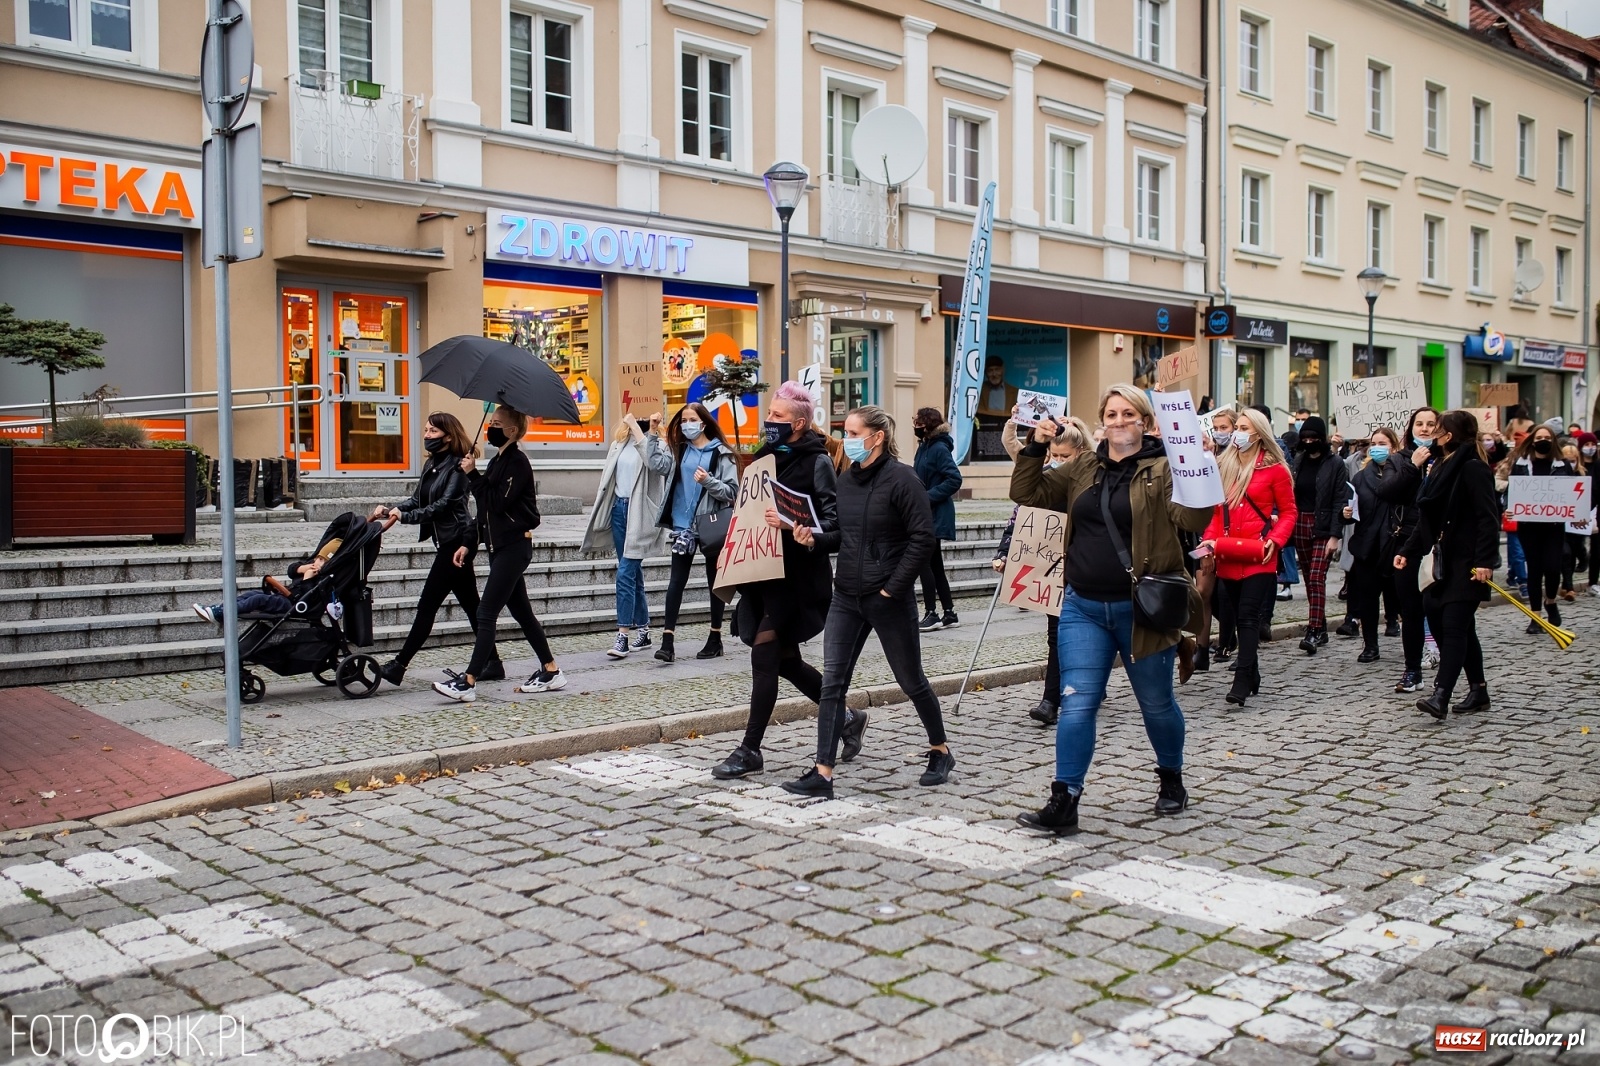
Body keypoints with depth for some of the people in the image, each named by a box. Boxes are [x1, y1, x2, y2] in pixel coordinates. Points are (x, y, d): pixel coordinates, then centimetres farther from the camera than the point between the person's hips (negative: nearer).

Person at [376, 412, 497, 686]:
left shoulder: (457, 466, -13)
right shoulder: (431, 465, 13)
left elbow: (444, 504, -21)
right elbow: (417, 498, 13)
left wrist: (405, 516, -26)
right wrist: (391, 509, -3)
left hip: (457, 542, -9)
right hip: (447, 541, 9)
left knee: (427, 605, -6)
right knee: (471, 604, 11)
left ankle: (399, 665, -3)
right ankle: (492, 663, 16)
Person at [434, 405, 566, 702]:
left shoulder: (517, 461, -12)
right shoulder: (498, 461, 15)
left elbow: (497, 502, -21)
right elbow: (486, 510, 19)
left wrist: (473, 474, -14)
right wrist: (468, 544, 15)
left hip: (514, 546, -10)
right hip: (500, 545, 10)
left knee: (486, 614, -10)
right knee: (521, 612, 12)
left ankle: (468, 683, -9)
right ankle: (551, 672, 19)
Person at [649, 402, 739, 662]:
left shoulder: (721, 453, -3)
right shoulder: (679, 450, 9)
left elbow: (732, 492, -9)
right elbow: (657, 463, -8)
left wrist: (709, 481, -23)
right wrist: (653, 433, -10)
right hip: (683, 526, 3)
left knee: (715, 582, 9)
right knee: (676, 582, -3)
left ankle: (715, 638, 20)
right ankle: (667, 641, -6)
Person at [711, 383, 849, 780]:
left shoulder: (816, 461, -8)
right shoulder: (767, 456, 14)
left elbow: (834, 519, -14)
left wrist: (792, 524, -27)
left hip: (797, 574, -8)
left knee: (764, 654, -8)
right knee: (786, 659, 13)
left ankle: (750, 750, 0)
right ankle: (847, 718, 30)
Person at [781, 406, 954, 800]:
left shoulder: (902, 479, -11)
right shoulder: (846, 480, 9)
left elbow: (922, 538, -15)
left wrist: (893, 588, -17)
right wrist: (813, 539, -4)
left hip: (888, 599, -6)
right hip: (846, 597, 6)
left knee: (911, 680, 10)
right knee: (832, 683, -2)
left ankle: (940, 751, 32)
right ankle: (822, 774, -1)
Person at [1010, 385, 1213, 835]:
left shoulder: (1162, 469, -5)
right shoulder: (1083, 469, 10)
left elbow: (1193, 518, -18)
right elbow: (1027, 493, 12)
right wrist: (1035, 448, 1)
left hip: (1141, 609, -3)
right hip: (1083, 608, 3)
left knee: (1157, 704, 14)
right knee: (1077, 704, -3)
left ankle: (1171, 779, 38)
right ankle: (1064, 802, -1)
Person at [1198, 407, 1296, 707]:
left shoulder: (1274, 469, -2)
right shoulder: (1224, 466, 12)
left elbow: (1288, 512, 1)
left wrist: (1274, 540, -13)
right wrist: (1210, 538, -1)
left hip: (1258, 557, -5)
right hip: (1228, 558, 5)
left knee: (1249, 617, -10)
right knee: (1239, 619, 10)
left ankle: (1242, 682, -13)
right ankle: (1253, 677, 21)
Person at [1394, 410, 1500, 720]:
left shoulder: (1473, 468, -11)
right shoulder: (1439, 468, 15)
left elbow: (1489, 518, -18)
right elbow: (1426, 520, 18)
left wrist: (1484, 561, -24)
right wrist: (1407, 552, 12)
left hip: (1468, 564, -9)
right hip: (1445, 562, 9)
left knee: (1454, 627, -13)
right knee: (1462, 628, 13)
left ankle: (1440, 696, -19)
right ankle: (1478, 691, 22)